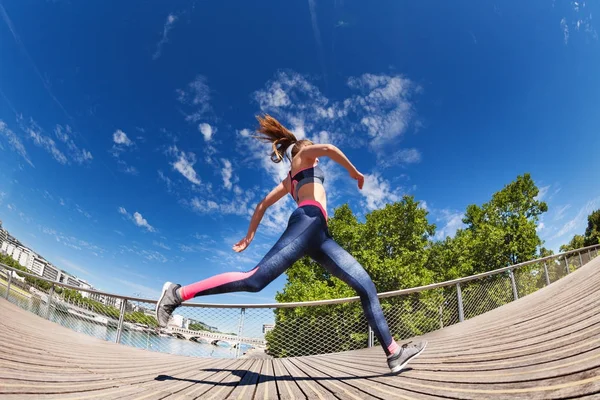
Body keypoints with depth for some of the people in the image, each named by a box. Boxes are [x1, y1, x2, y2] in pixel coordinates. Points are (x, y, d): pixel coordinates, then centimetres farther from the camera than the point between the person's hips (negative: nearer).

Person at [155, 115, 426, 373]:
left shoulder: (289, 180, 38)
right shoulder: (303, 155, 19)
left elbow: (263, 203, 33)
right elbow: (329, 149, -4)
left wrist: (250, 235, 33)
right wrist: (355, 172, 7)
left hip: (319, 235, 9)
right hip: (309, 219, -9)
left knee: (365, 285, 2)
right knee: (255, 280, -21)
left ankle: (394, 353, -4)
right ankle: (178, 293, -15)